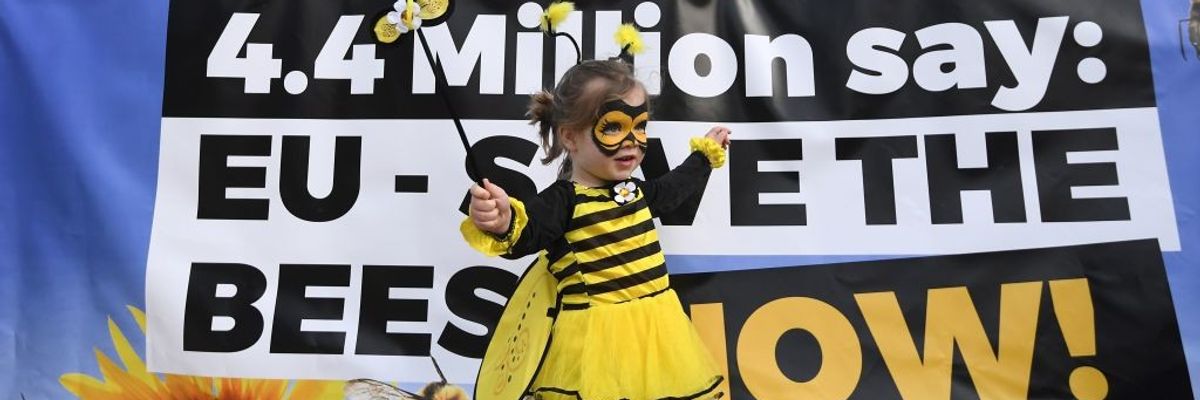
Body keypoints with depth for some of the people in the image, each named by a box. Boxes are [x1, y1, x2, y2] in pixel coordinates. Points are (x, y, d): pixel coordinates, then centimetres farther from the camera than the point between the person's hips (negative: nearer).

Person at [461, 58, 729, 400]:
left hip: (656, 325, 7)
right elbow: (526, 234, -31)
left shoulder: (636, 191, 11)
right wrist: (503, 223, -54)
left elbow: (674, 188, 33)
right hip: (598, 333, -7)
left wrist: (705, 153, 44)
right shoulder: (564, 199, -13)